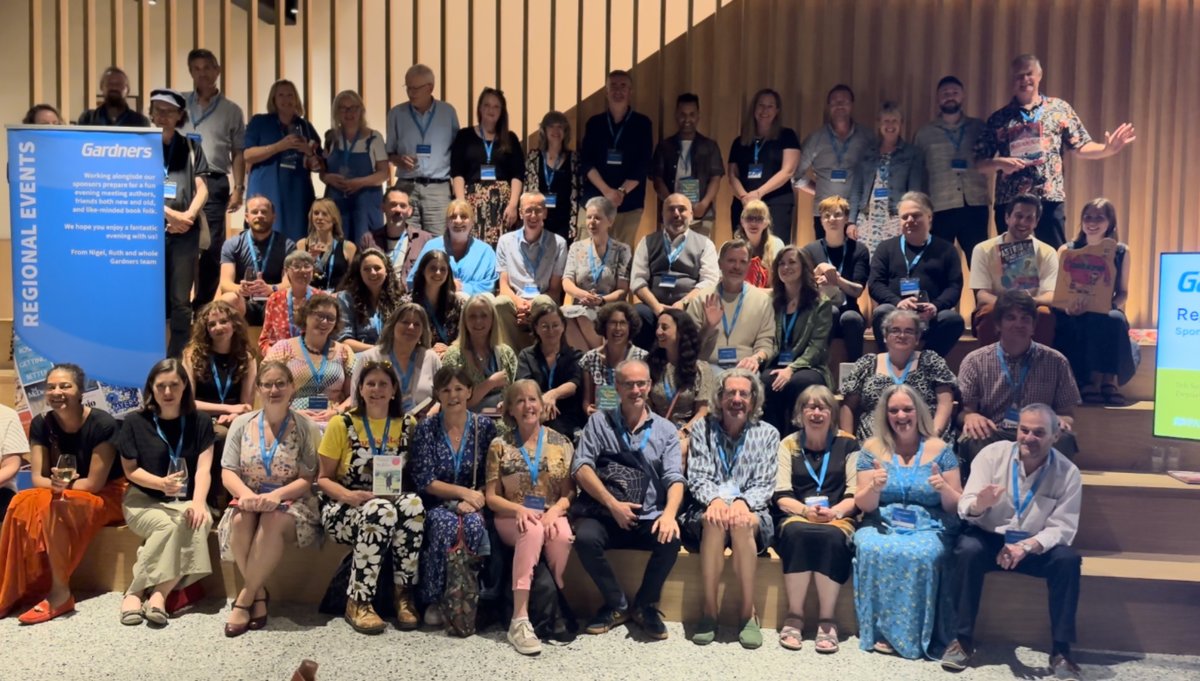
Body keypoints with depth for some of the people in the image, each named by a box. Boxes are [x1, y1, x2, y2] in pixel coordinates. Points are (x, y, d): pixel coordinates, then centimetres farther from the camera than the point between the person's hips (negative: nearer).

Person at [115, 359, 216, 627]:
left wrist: (198, 502, -24)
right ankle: (135, 592, -21)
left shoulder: (200, 422, 4)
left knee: (196, 522, -33)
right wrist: (161, 483, -20)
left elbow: (204, 468, -5)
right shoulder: (135, 422, 2)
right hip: (143, 500, -1)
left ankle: (159, 593, -31)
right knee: (167, 525, -34)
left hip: (185, 501, 1)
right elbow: (130, 469, 1)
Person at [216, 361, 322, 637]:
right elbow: (228, 472, 1)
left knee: (272, 520, -37)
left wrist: (276, 495, -25)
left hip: (291, 503, -2)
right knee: (241, 519, -33)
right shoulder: (242, 424, 6)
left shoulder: (306, 428, -2)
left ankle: (245, 597, -24)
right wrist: (245, 493, -22)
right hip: (249, 501, 2)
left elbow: (308, 479, -6)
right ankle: (258, 594, -18)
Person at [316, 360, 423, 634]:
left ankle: (404, 593, -18)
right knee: (380, 511, -37)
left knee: (413, 504, -34)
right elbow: (323, 478, -1)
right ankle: (358, 601, -23)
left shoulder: (408, 425, 5)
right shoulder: (341, 424, -2)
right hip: (344, 507, -2)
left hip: (393, 502, 3)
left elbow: (413, 471, 12)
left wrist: (399, 490, -11)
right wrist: (349, 495, -21)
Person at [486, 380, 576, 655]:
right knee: (533, 531, -37)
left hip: (552, 515, 1)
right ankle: (520, 620, -40)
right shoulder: (499, 445, 5)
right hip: (512, 516, -1)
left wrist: (555, 510, -17)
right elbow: (491, 497, 3)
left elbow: (569, 493, 4)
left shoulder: (561, 443, 7)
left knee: (562, 536, -36)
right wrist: (518, 509, -16)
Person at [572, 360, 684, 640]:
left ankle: (645, 605, -1)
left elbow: (674, 477, -1)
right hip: (603, 514, 0)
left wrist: (669, 513, -22)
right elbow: (581, 467, -3)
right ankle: (617, 605, -5)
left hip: (648, 518, 1)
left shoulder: (665, 429, 10)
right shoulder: (599, 421, 8)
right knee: (585, 538, -32)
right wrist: (612, 504, -15)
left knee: (671, 540, -30)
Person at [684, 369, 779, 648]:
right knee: (714, 521, -35)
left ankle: (747, 612, -25)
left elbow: (764, 485, 1)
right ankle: (709, 611, -26)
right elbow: (697, 478, 1)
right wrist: (715, 500, -22)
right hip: (709, 509, 0)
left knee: (742, 523, -35)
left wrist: (742, 502, -21)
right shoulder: (703, 428, 9)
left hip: (752, 513, 0)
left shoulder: (768, 433, 8)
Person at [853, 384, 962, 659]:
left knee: (923, 555, -34)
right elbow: (864, 505, 4)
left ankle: (916, 634, -18)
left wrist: (945, 489, -17)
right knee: (873, 550, -33)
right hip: (883, 525, 1)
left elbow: (957, 507, 5)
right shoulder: (872, 448, 7)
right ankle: (881, 630, -19)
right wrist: (875, 487, -18)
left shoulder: (940, 450, 6)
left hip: (929, 528, -1)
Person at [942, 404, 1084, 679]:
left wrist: (1026, 547, -32)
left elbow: (1062, 528, -14)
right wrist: (980, 504, -38)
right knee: (969, 549, -32)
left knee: (1068, 559, -28)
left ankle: (1061, 650, -16)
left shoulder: (1068, 473, -9)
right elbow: (965, 509, -13)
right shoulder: (992, 454, -10)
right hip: (989, 538, -1)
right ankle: (963, 639, -20)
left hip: (1037, 545, 1)